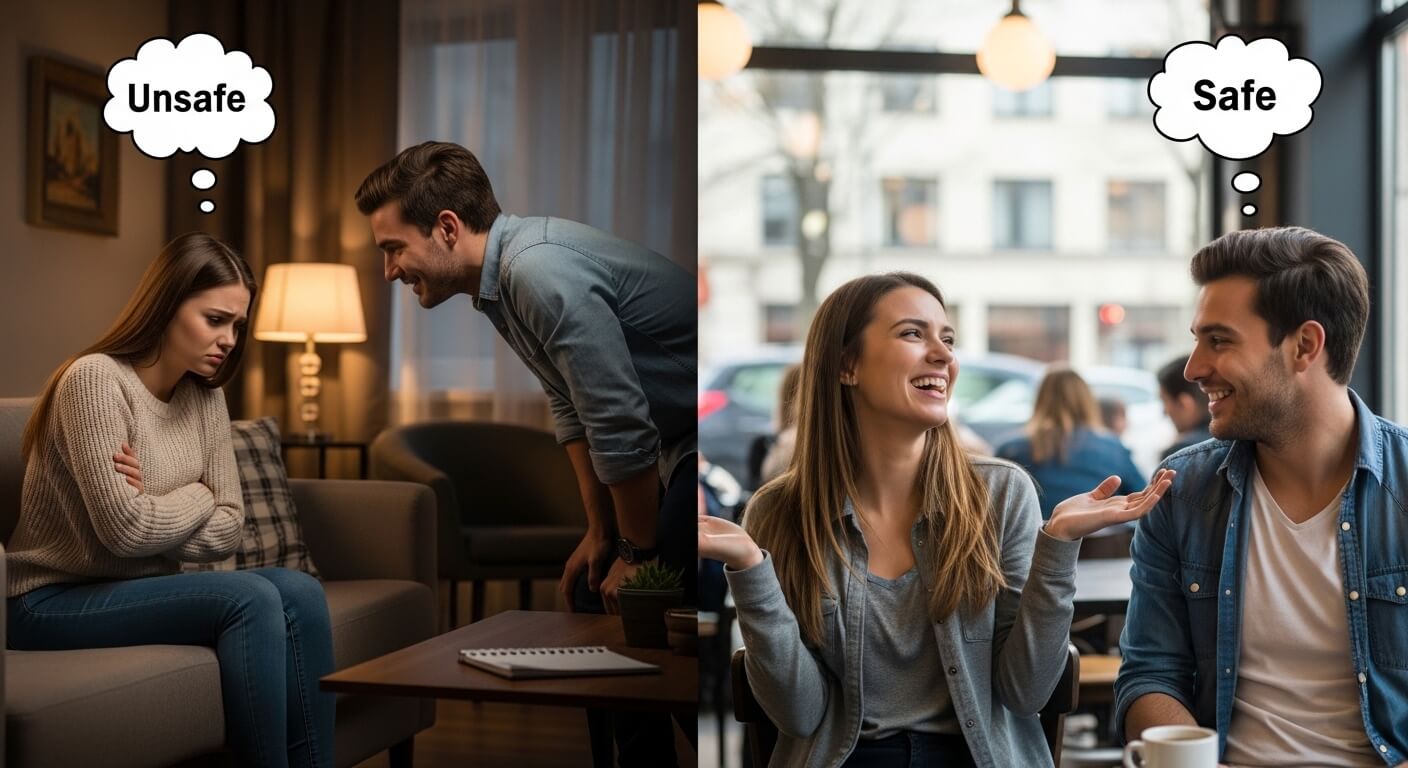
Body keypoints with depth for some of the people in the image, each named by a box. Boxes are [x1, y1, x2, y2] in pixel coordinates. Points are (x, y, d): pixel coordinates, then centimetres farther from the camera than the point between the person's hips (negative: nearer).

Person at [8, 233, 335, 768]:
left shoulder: (205, 396, 6)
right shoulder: (96, 379, -16)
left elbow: (227, 531, 0)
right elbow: (125, 529, -23)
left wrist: (159, 510, -15)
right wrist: (197, 497, -6)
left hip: (144, 589, 7)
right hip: (56, 602, -7)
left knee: (299, 592, -18)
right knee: (251, 600, -27)